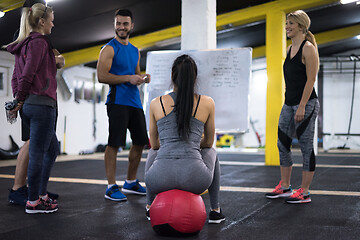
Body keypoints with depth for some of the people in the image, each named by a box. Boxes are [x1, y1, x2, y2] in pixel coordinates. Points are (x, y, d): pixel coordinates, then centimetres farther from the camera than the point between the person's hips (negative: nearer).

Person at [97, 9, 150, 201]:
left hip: (135, 102, 8)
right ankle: (111, 187, -1)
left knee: (140, 142, 11)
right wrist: (128, 78, -18)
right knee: (114, 144, -7)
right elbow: (102, 76, -14)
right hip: (118, 101, -8)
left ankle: (131, 182, 25)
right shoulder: (109, 49, -4)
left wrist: (142, 78, 5)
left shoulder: (135, 51, 19)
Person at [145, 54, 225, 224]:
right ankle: (215, 211, 33)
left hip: (160, 179, 1)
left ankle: (150, 207, 40)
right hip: (194, 179, -1)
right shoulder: (207, 103, 7)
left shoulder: (156, 103, 9)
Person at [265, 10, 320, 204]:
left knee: (306, 147, -1)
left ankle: (304, 192, 6)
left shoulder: (308, 48, -9)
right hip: (289, 104, 9)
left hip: (306, 104, -9)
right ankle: (285, 187, 22)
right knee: (282, 144, 10)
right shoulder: (290, 49, 15)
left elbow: (310, 79, -15)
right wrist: (289, 104, 17)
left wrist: (302, 106, -20)